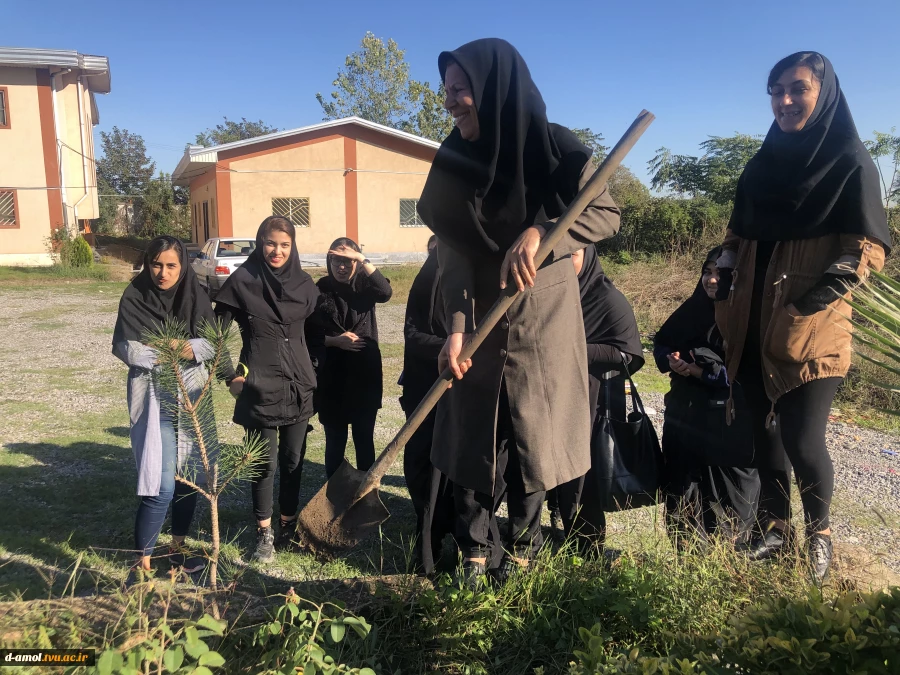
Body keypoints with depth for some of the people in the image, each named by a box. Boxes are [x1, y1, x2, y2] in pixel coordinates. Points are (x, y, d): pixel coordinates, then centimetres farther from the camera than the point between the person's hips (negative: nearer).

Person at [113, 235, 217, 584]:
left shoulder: (195, 295, 3)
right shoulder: (134, 297, -5)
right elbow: (125, 347, -11)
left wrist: (192, 348, -21)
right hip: (154, 396, -4)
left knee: (192, 475, 9)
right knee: (161, 485, -9)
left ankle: (177, 547, 30)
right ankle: (141, 563, 8)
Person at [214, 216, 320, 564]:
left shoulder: (304, 283, 4)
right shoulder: (241, 281, -6)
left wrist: (311, 369, 9)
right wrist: (230, 375, -6)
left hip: (298, 387, 3)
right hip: (259, 388, -3)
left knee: (293, 460, 11)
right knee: (265, 463, 4)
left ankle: (288, 525, 27)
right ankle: (264, 533, 20)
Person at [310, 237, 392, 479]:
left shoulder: (365, 284, 1)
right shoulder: (320, 289, -1)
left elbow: (385, 292, -22)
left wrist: (364, 260, -26)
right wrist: (335, 341, -15)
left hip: (364, 371, 1)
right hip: (331, 373, 0)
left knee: (364, 437, 8)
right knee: (335, 439, 7)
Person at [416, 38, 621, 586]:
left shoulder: (557, 148, -10)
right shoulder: (453, 163, -3)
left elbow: (607, 214, -15)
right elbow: (453, 254, -8)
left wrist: (538, 232, -32)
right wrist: (457, 329, -20)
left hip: (543, 319, -2)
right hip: (479, 318, 3)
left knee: (531, 432, 4)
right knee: (472, 432, 3)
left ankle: (523, 546, 24)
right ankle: (474, 551, 18)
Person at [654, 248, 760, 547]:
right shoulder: (693, 309, 7)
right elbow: (661, 342, 15)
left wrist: (703, 371, -19)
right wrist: (671, 359, -7)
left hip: (733, 425, -5)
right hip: (685, 417, 5)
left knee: (727, 496, 1)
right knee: (683, 486, 9)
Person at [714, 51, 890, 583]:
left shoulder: (851, 162, 0)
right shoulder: (762, 165, 14)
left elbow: (870, 246, -5)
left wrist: (815, 299, -19)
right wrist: (727, 293, 3)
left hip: (813, 326, -4)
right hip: (755, 323, 5)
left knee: (803, 438, -7)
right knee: (763, 429, 6)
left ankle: (820, 532, 18)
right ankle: (776, 527, 22)